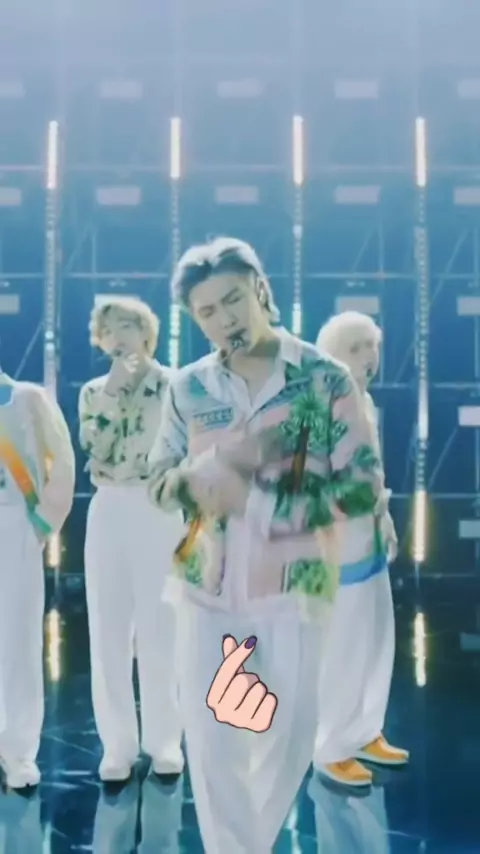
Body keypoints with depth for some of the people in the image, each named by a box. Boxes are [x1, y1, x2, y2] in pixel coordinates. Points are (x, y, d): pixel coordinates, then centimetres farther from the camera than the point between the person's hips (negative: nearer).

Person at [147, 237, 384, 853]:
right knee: (210, 735, 2)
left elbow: (365, 485, -7)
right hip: (207, 583, 2)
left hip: (292, 583, -1)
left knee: (288, 734, 6)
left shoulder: (325, 379, -5)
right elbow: (158, 483, 7)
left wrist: (258, 500, -18)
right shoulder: (188, 387, 3)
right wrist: (199, 473, -18)